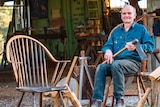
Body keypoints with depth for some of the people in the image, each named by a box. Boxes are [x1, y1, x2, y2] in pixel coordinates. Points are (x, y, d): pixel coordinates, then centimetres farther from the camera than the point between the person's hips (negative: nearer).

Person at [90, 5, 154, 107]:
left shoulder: (141, 29, 12)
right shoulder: (116, 31, 27)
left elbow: (150, 46, 1)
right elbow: (108, 45, 19)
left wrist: (136, 48, -18)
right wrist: (108, 50, -7)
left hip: (134, 61, -5)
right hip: (116, 61, 5)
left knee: (116, 64, -36)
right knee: (101, 67, -26)